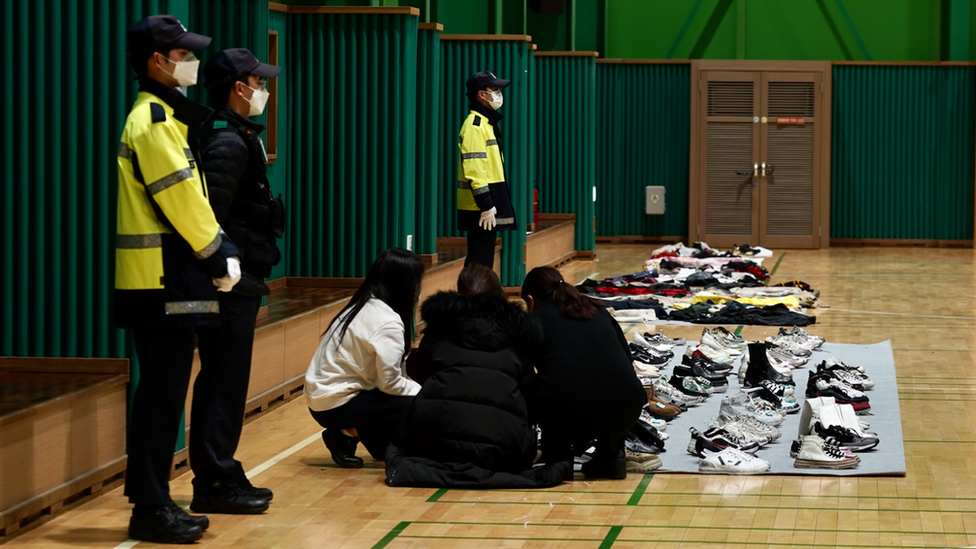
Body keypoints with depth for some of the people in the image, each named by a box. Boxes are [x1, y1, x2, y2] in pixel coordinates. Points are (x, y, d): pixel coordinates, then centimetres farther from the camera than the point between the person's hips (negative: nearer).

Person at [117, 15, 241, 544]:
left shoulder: (163, 115, 18)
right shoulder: (154, 120, -13)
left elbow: (190, 195, 18)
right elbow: (181, 198, -17)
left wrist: (220, 251, 8)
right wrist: (219, 256, -9)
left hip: (166, 277, 10)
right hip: (163, 278, -10)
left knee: (162, 394, 12)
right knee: (162, 396, -6)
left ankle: (153, 501, 18)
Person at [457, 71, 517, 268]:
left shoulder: (487, 124, 18)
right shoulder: (474, 126, -14)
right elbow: (474, 172, -22)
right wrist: (486, 206, -23)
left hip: (487, 208, 10)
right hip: (480, 209, -10)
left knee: (483, 261, 12)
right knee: (480, 261, -8)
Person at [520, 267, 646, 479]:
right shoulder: (598, 312, 25)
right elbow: (628, 361, 28)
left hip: (568, 418, -2)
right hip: (625, 413, 3)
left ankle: (557, 458, 18)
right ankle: (611, 456, 23)